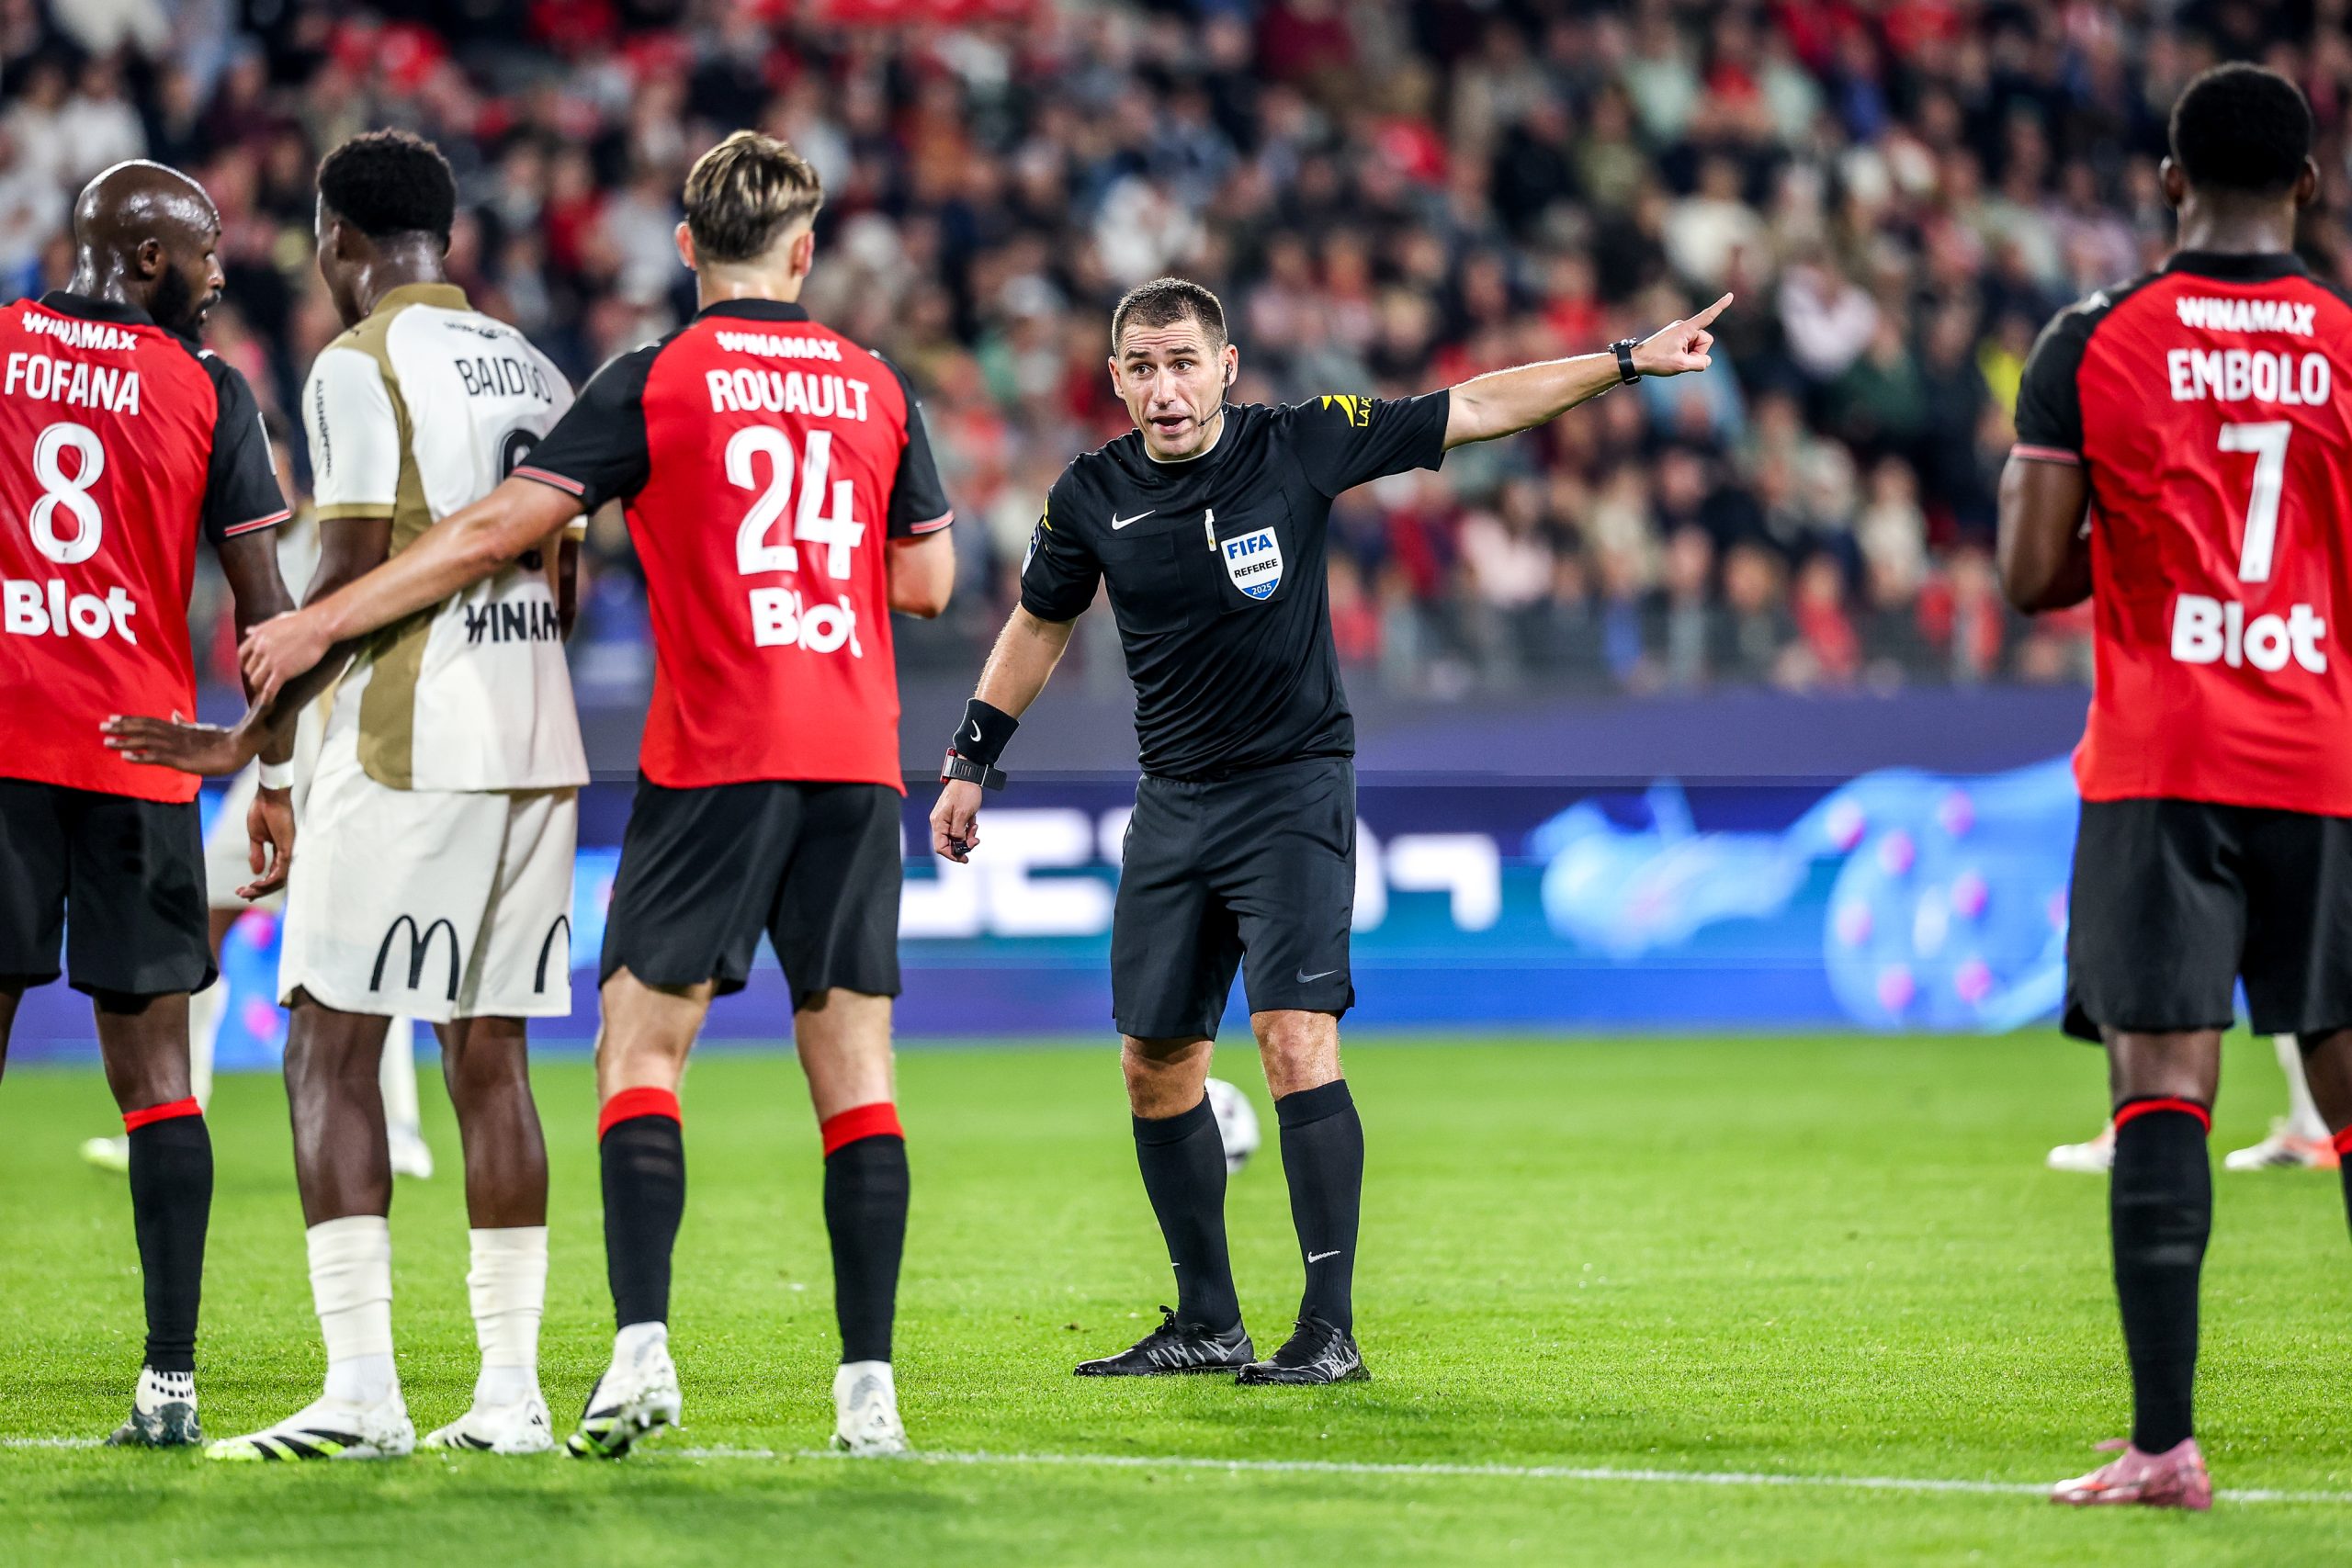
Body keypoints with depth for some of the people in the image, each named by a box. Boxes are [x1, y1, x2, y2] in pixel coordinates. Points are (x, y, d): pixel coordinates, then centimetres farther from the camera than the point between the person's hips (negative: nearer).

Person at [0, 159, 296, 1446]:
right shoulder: (204, 391, 2)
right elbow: (264, 603, 0)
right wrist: (275, 781, 6)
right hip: (137, 752, 0)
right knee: (153, 1068, 5)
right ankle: (169, 1378, -1)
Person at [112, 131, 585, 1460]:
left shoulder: (361, 366, -7)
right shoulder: (534, 371, 15)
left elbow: (355, 581, -13)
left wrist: (251, 739, -7)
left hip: (406, 748, -7)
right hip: (537, 743, 7)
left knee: (333, 1049, -4)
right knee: (492, 1056, 8)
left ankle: (363, 1390, -11)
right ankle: (512, 1393, 6)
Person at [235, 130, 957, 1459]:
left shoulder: (660, 380, -2)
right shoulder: (876, 388, 10)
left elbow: (498, 529, -6)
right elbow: (927, 579, 16)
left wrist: (322, 623, -1)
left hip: (715, 753, -3)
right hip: (857, 757, 3)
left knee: (642, 1044, 1)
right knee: (854, 1068, 4)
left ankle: (643, 1348, -16)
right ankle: (870, 1386, -1)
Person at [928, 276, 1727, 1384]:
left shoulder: (1301, 446, -8)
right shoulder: (1093, 497, 0)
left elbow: (1473, 410, -2)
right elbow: (1038, 625, 18)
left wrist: (1625, 361, -5)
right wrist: (971, 763, 19)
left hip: (1293, 787, -4)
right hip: (1173, 799, 4)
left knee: (1294, 1039, -18)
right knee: (1155, 1063, 5)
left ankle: (1332, 1328, -15)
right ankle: (1208, 1325, 18)